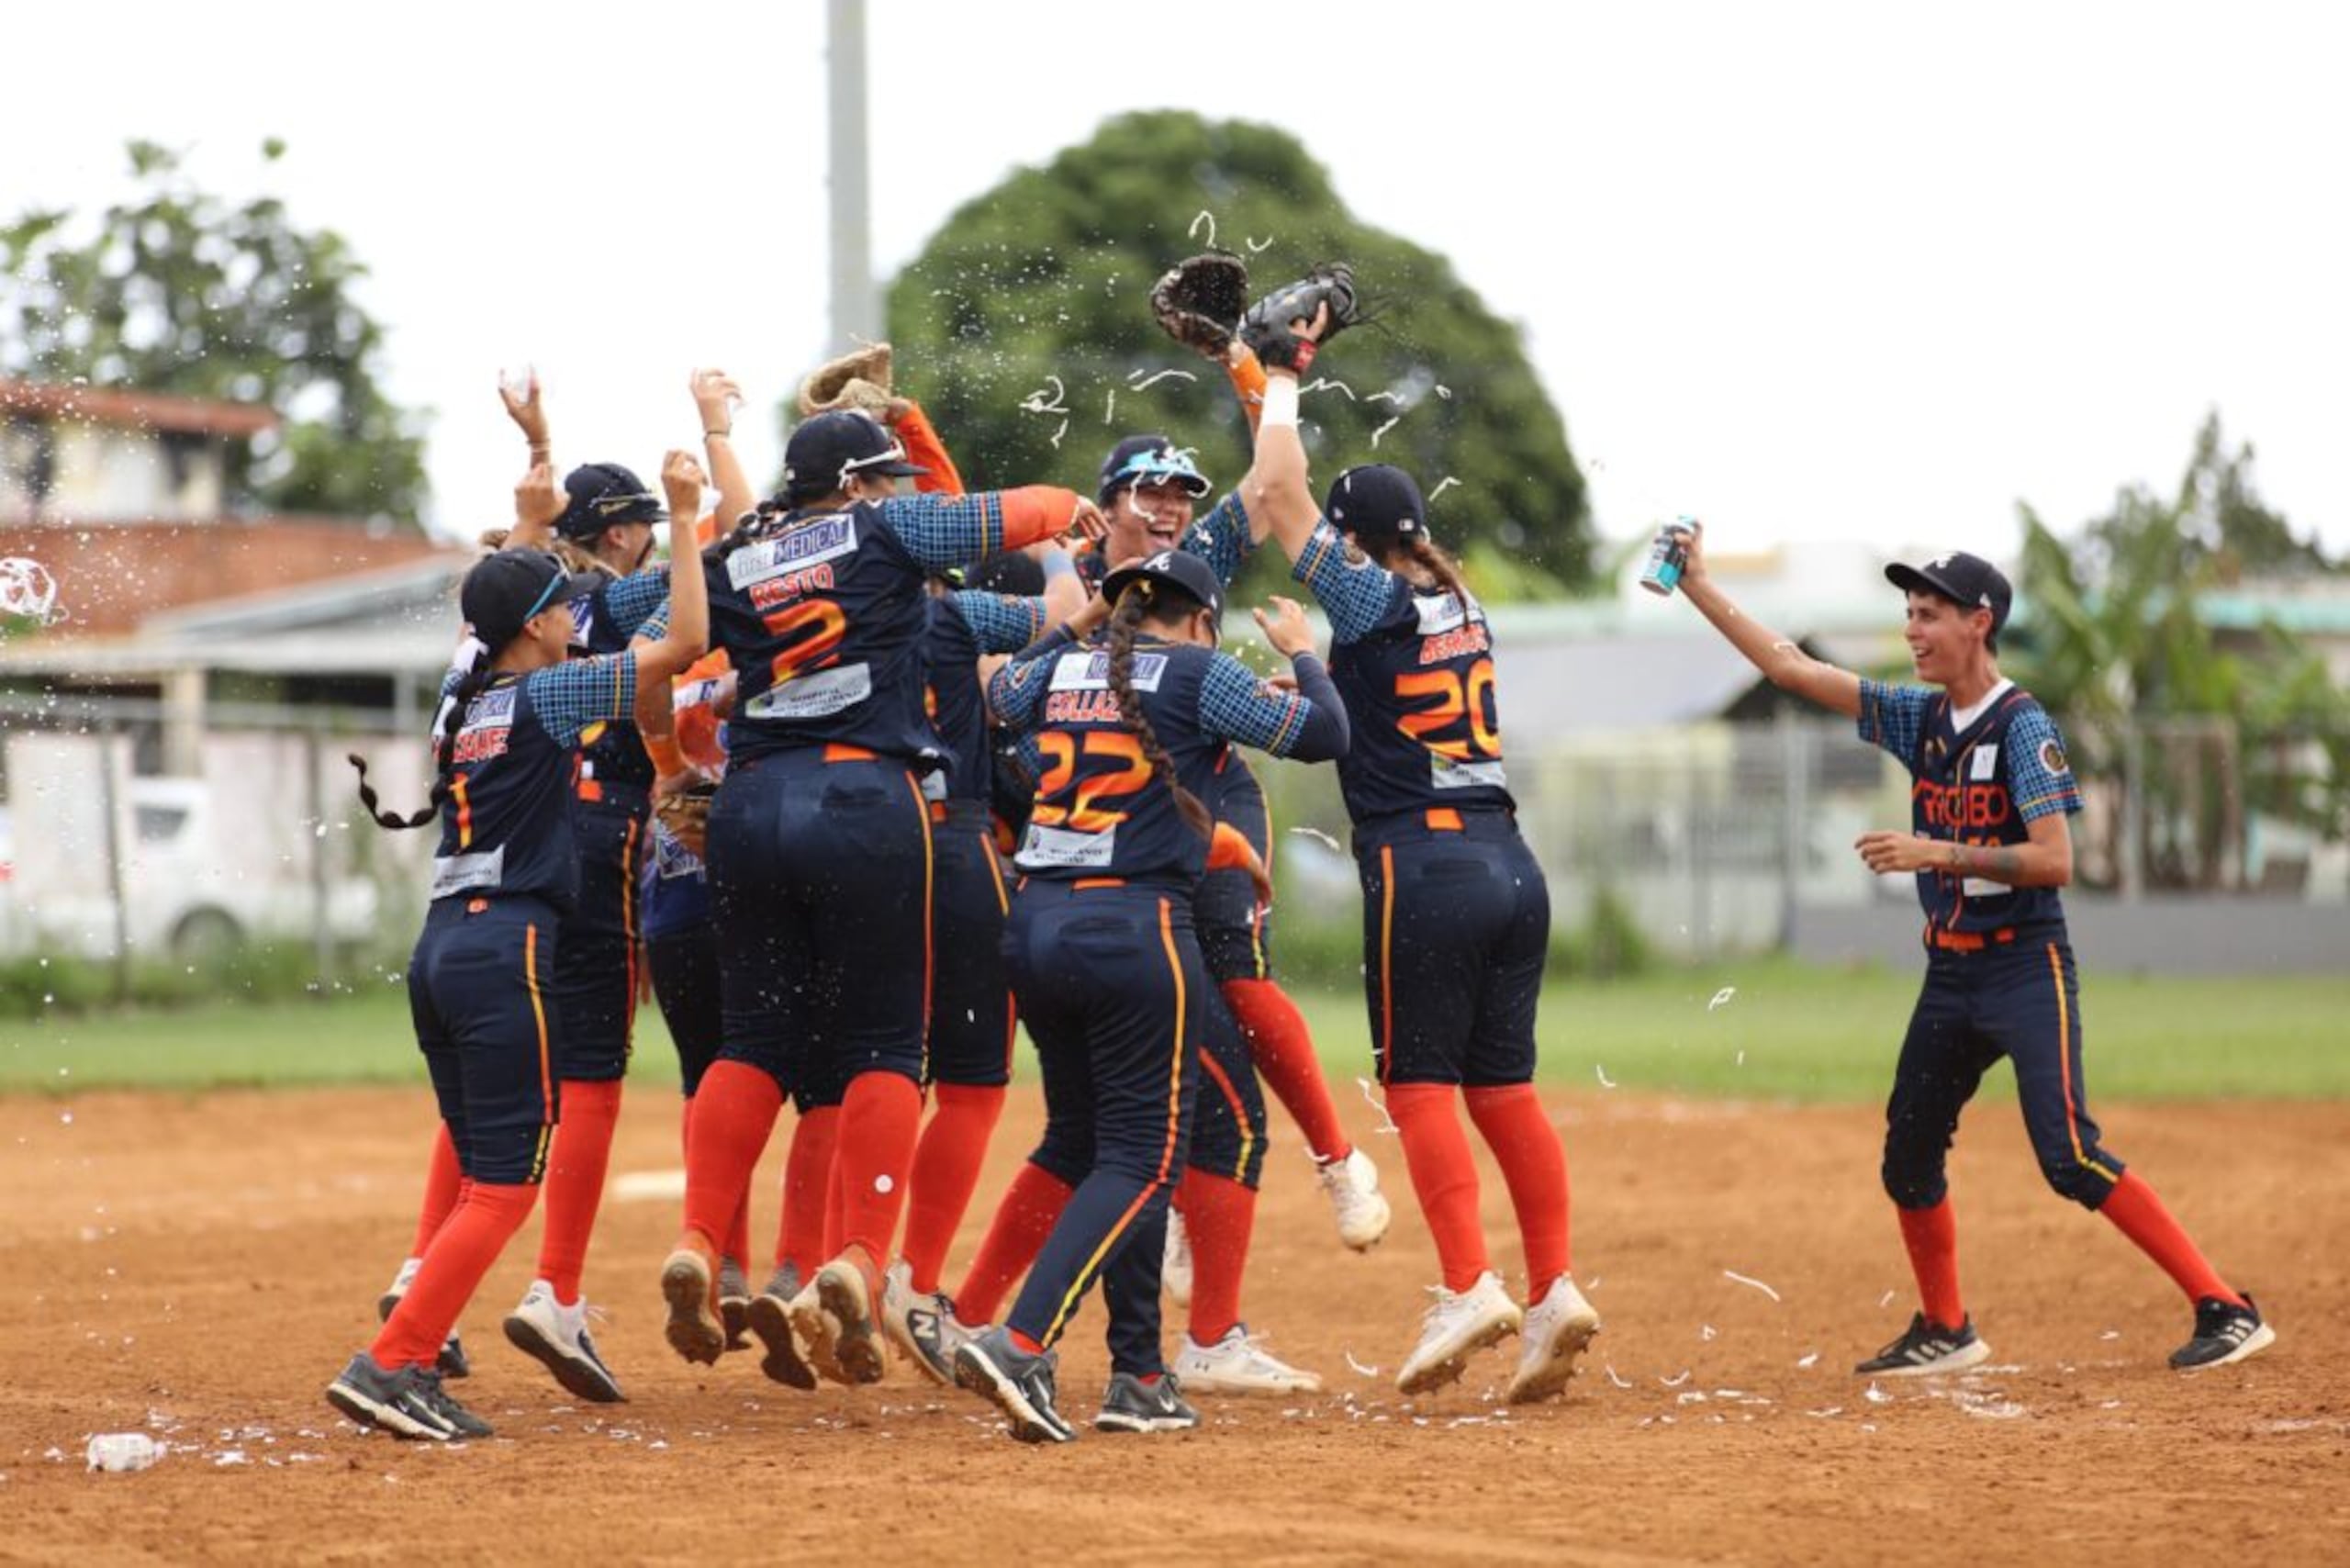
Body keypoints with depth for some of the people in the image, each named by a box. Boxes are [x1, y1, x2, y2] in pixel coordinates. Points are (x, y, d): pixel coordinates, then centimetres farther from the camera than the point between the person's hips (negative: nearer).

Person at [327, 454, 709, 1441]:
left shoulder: (463, 696, 13)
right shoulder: (547, 697, -7)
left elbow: (501, 614, 37)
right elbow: (685, 641, -10)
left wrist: (534, 524, 41)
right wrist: (683, 519, -4)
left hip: (440, 950, 8)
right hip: (507, 952, -8)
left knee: (485, 1175, 17)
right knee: (507, 1182, -7)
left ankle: (416, 1369, 10)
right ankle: (390, 1365, -16)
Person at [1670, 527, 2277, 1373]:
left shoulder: (2023, 726, -13)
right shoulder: (1921, 717, 8)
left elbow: (2054, 861, -20)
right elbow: (1794, 670, 10)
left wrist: (1937, 854, -26)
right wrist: (1699, 588, 5)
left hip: (2025, 969, -8)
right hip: (1948, 975, 8)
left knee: (2071, 1158, -17)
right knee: (1908, 1159, 11)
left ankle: (2226, 1310, -14)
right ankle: (1944, 1331, 30)